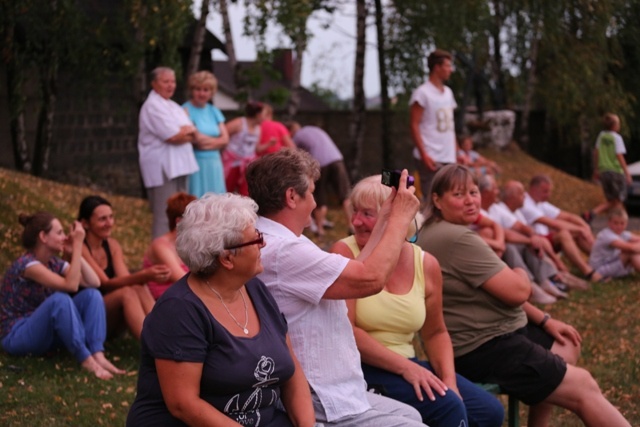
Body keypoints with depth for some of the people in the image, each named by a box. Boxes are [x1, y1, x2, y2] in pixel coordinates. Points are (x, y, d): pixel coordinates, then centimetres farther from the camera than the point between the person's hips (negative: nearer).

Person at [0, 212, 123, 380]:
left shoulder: (54, 263, 5)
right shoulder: (26, 264, -21)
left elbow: (94, 283, -3)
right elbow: (71, 285, -31)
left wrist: (75, 252, -9)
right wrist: (77, 245, -26)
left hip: (46, 333, 8)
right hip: (16, 337, -8)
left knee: (92, 294, -10)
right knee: (60, 299, -35)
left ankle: (98, 355, -27)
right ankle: (86, 359, -30)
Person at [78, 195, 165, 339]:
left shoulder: (113, 245, 8)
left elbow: (125, 280, -7)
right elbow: (106, 284, -23)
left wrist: (147, 276, -28)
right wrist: (143, 275, -37)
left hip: (110, 320, 6)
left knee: (140, 289, -22)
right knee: (127, 292, -30)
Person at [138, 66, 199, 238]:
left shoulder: (174, 107, 20)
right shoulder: (153, 106, -9)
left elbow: (192, 135, 14)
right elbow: (173, 137, -16)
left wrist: (187, 131, -7)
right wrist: (184, 133, 3)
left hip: (179, 166, 9)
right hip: (162, 168, -9)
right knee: (164, 218, -9)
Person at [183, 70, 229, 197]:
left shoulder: (214, 111, 14)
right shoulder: (186, 110, -6)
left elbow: (225, 139, 8)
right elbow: (197, 139, -15)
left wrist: (206, 140, -7)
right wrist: (215, 140, -1)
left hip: (214, 164, 6)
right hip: (196, 164, -6)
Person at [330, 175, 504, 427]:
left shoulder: (426, 265, 4)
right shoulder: (345, 254, -9)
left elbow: (435, 333, 15)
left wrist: (449, 379, -3)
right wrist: (404, 367, -21)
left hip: (407, 365, 6)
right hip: (361, 369, -6)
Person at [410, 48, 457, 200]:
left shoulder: (448, 92, 16)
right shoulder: (422, 93, -7)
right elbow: (414, 125, -10)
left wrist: (455, 152, 13)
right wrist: (424, 154, -18)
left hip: (449, 158, 7)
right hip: (431, 158, -7)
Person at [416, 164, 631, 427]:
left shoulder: (439, 232, 12)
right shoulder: (457, 238, -22)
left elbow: (500, 291, 18)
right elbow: (517, 291, -22)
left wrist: (544, 321, 14)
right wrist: (520, 276, 2)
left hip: (481, 335, 11)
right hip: (483, 349, -11)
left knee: (566, 343, 26)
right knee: (583, 387, -8)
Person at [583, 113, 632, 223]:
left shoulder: (601, 135, 7)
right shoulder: (616, 137, -10)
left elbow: (596, 153, 12)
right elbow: (619, 156, -14)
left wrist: (596, 170, 22)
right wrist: (627, 172, -11)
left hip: (603, 171, 6)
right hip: (616, 171, -6)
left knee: (610, 202, 13)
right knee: (618, 202, 3)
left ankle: (592, 212, -6)